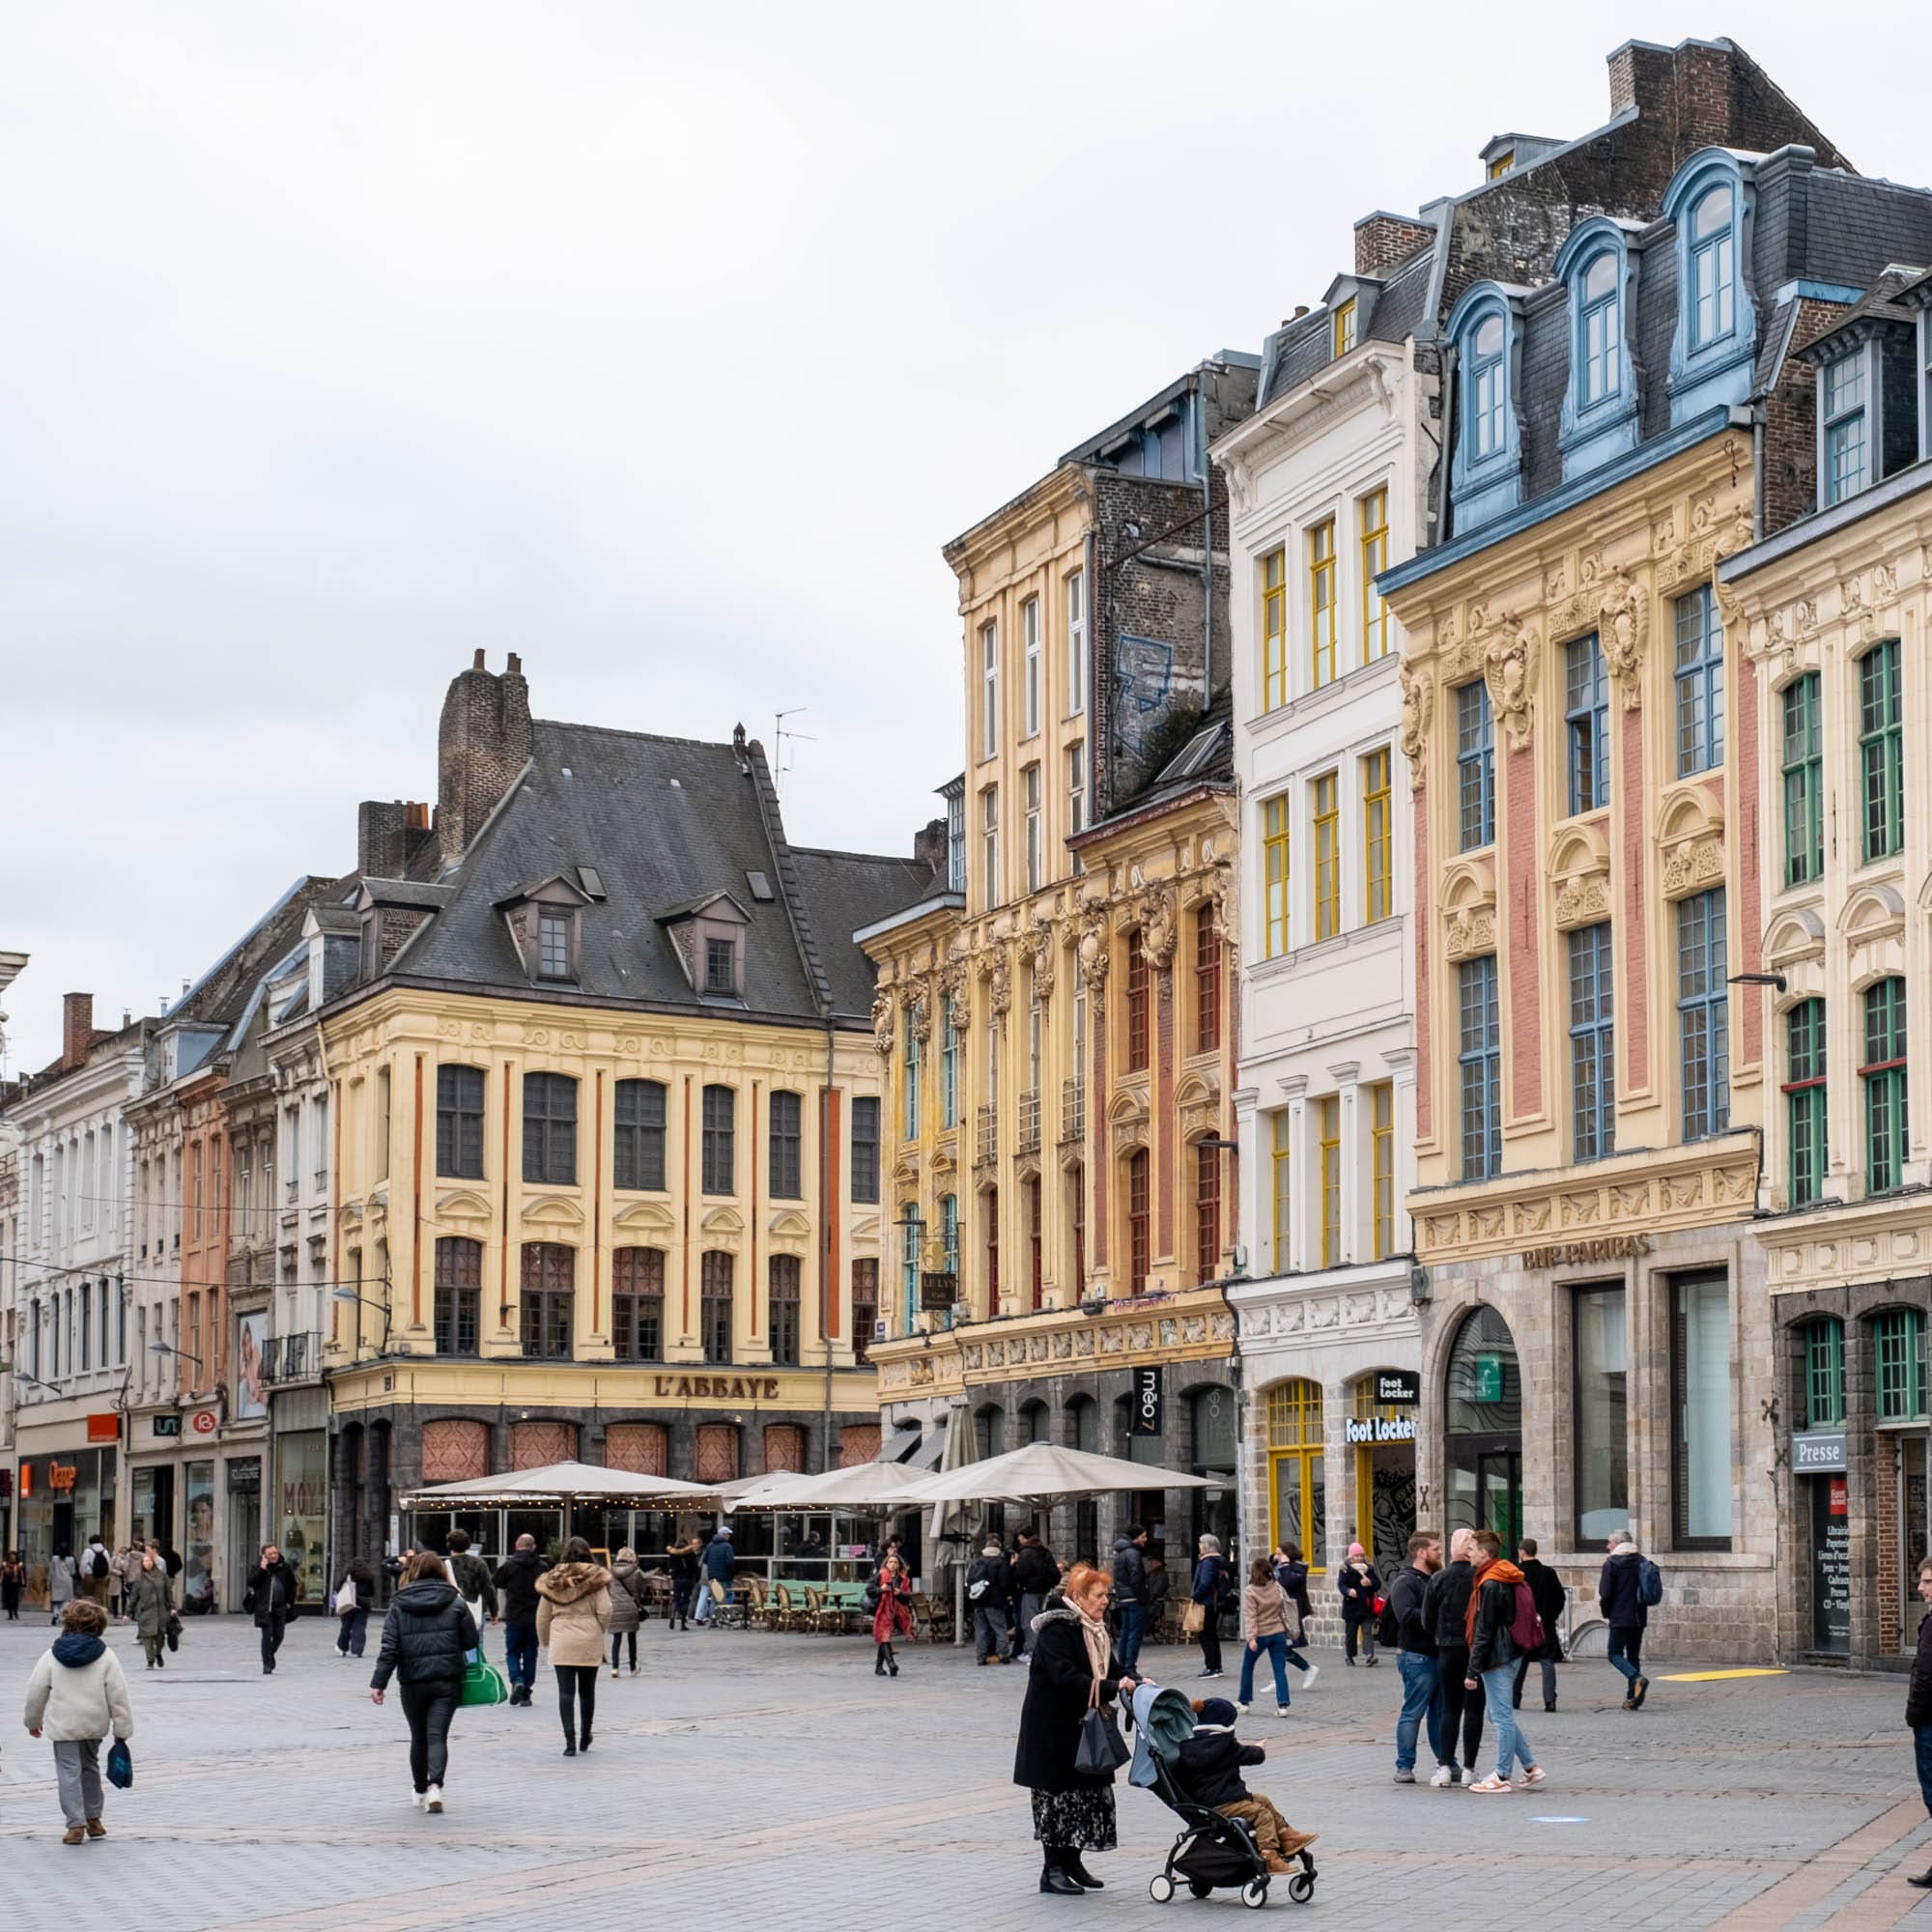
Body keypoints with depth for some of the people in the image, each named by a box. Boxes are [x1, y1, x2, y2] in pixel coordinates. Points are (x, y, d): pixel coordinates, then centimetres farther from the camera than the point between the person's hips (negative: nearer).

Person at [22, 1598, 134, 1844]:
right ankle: (93, 1819, 28)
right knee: (90, 1766, 20)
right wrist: (122, 1729, 2)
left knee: (69, 1771, 0)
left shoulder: (51, 1656, -4)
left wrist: (33, 1720, 18)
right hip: (95, 1723, 2)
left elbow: (36, 1692, 1)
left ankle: (76, 1824, -9)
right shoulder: (106, 1657, -3)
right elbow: (118, 1695, -4)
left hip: (63, 1725, -2)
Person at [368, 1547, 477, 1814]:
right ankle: (435, 1785, -24)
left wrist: (378, 1683, -6)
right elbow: (471, 1641, 2)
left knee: (419, 1737, 17)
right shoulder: (455, 1603, 0)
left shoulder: (399, 1605, 1)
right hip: (447, 1681, -1)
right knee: (437, 1734, -4)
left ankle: (421, 1790, 26)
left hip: (413, 1682, 1)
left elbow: (389, 1648, -5)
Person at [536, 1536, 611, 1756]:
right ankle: (584, 1739, 25)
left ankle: (570, 1740, -13)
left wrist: (545, 1642, 21)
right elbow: (604, 1611, -7)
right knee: (587, 1691, 13)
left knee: (566, 1692, -2)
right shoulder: (595, 1579, -1)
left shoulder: (552, 1581, 6)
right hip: (590, 1643, 0)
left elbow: (542, 1617, 9)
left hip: (561, 1642, 0)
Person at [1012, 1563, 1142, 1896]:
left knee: (1090, 1791, 10)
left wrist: (1134, 1681, -6)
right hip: (1053, 1728, -9)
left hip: (1083, 1727, 9)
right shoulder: (1055, 1631, -19)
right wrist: (1112, 1687, -31)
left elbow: (1113, 1667, 15)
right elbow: (1066, 1677, -28)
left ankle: (1072, 1859, 23)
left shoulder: (1094, 1630, 11)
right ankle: (1053, 1869, 5)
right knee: (1057, 1793, -3)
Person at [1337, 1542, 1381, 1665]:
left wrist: (1370, 1583, -16)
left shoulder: (1369, 1568, 7)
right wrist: (1348, 1591, -33)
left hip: (1367, 1606, 2)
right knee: (1351, 1633, 9)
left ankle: (1368, 1656, -18)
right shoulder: (1345, 1569, -2)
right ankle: (1349, 1657, 23)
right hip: (1351, 1607, -1)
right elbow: (1341, 1584, -12)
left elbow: (1378, 1584, 7)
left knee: (1367, 1631, -9)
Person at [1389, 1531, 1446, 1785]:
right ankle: (1404, 1766, 1)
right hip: (1417, 1657, -8)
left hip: (1439, 1656, 8)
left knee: (1441, 1712, 13)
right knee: (1413, 1713, -4)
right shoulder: (1404, 1582, -10)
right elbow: (1407, 1616, -23)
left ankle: (1446, 1762, 20)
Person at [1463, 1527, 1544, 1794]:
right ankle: (1531, 1767, 19)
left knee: (1501, 1716, -4)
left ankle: (1502, 1777, 1)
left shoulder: (1490, 1586, -16)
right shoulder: (1510, 1580, 13)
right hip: (1511, 1654, 10)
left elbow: (1483, 1632, -17)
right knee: (1501, 1715, 17)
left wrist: (1473, 1670, -15)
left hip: (1497, 1658, -10)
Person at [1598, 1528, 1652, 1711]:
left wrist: (1606, 1613, 3)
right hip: (1639, 1617, 6)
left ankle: (1637, 1678, -25)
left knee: (1615, 1654, 1)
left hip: (1620, 1618, -6)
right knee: (1633, 1655, 11)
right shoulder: (1641, 1562, 8)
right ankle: (1632, 1698, 8)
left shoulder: (1612, 1563, -9)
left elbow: (1605, 1593, -11)